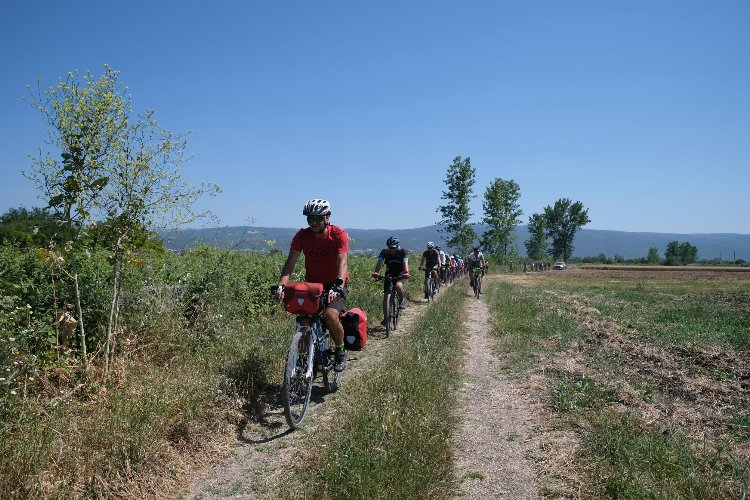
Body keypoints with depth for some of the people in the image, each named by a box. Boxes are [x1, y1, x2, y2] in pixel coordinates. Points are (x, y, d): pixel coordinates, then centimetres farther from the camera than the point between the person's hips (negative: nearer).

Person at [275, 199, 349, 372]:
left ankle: (341, 351, -2)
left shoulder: (339, 234, -16)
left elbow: (343, 262, -27)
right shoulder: (302, 235, -9)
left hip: (335, 285, -3)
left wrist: (338, 286, -43)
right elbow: (291, 261, -16)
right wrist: (281, 284, -33)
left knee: (330, 315, -27)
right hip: (312, 284, 3)